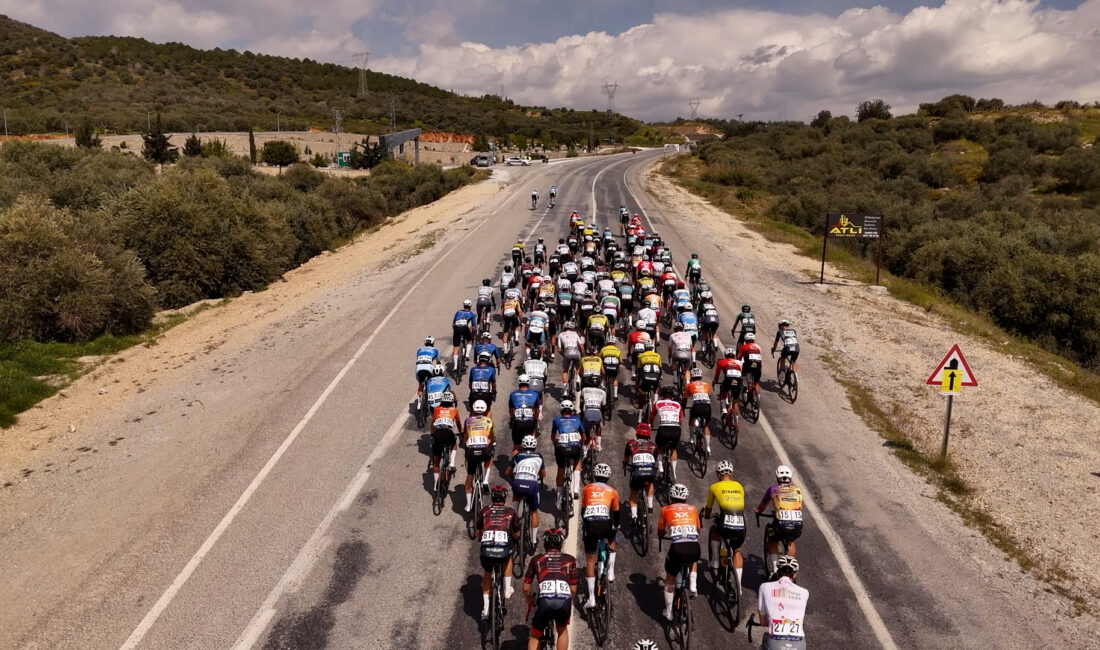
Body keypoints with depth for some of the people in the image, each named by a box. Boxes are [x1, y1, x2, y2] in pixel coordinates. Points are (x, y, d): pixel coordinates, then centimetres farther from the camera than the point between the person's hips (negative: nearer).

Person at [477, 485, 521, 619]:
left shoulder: (485, 510, 19)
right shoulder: (511, 511, 18)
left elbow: (478, 533, 28)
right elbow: (517, 535, 25)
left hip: (486, 548, 1)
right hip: (503, 549, -1)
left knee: (487, 574, 29)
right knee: (508, 557, 36)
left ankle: (485, 608, 24)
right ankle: (507, 589, 30)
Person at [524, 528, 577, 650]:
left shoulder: (536, 559, 20)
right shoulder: (570, 559, 21)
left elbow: (526, 588, 20)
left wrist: (530, 602, 39)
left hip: (545, 600, -1)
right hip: (564, 601, 1)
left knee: (535, 636, 23)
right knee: (562, 630, 31)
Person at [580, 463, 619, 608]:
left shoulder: (587, 488, 20)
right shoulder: (612, 491, 18)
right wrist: (616, 527, 42)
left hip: (589, 524, 0)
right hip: (605, 524, 0)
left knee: (591, 560, 11)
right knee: (611, 541, 35)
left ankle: (591, 598, 7)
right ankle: (611, 572, 20)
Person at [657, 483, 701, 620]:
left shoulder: (666, 510, 17)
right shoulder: (693, 509, 22)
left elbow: (660, 533, 26)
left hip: (677, 548, -2)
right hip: (694, 548, 2)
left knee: (670, 579, 22)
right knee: (693, 561, 40)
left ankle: (668, 612, 27)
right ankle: (693, 587, 22)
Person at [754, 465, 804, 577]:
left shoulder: (773, 489, 15)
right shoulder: (798, 489, 21)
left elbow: (763, 505, 30)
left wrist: (758, 511, 51)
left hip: (781, 523, -2)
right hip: (797, 525, 2)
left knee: (772, 542, 28)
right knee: (791, 542, 36)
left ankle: (774, 570, 20)